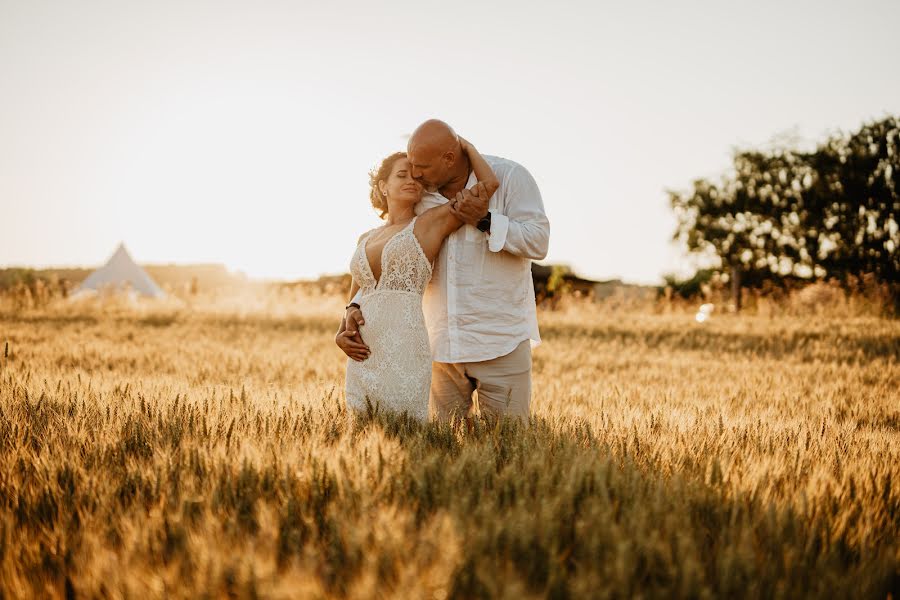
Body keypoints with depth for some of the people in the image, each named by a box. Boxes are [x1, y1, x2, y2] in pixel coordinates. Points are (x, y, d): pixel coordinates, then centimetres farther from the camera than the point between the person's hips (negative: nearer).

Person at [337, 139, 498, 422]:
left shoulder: (431, 222, 5)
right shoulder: (366, 239, 20)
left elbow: (490, 183, -1)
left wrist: (464, 144, 13)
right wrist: (340, 335, 5)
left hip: (403, 348, -5)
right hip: (362, 354, 5)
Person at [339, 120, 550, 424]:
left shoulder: (509, 177, -6)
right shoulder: (420, 196, 4)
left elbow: (538, 242, -11)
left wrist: (484, 220, -20)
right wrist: (357, 308, -12)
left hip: (500, 343, -4)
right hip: (444, 346, 4)